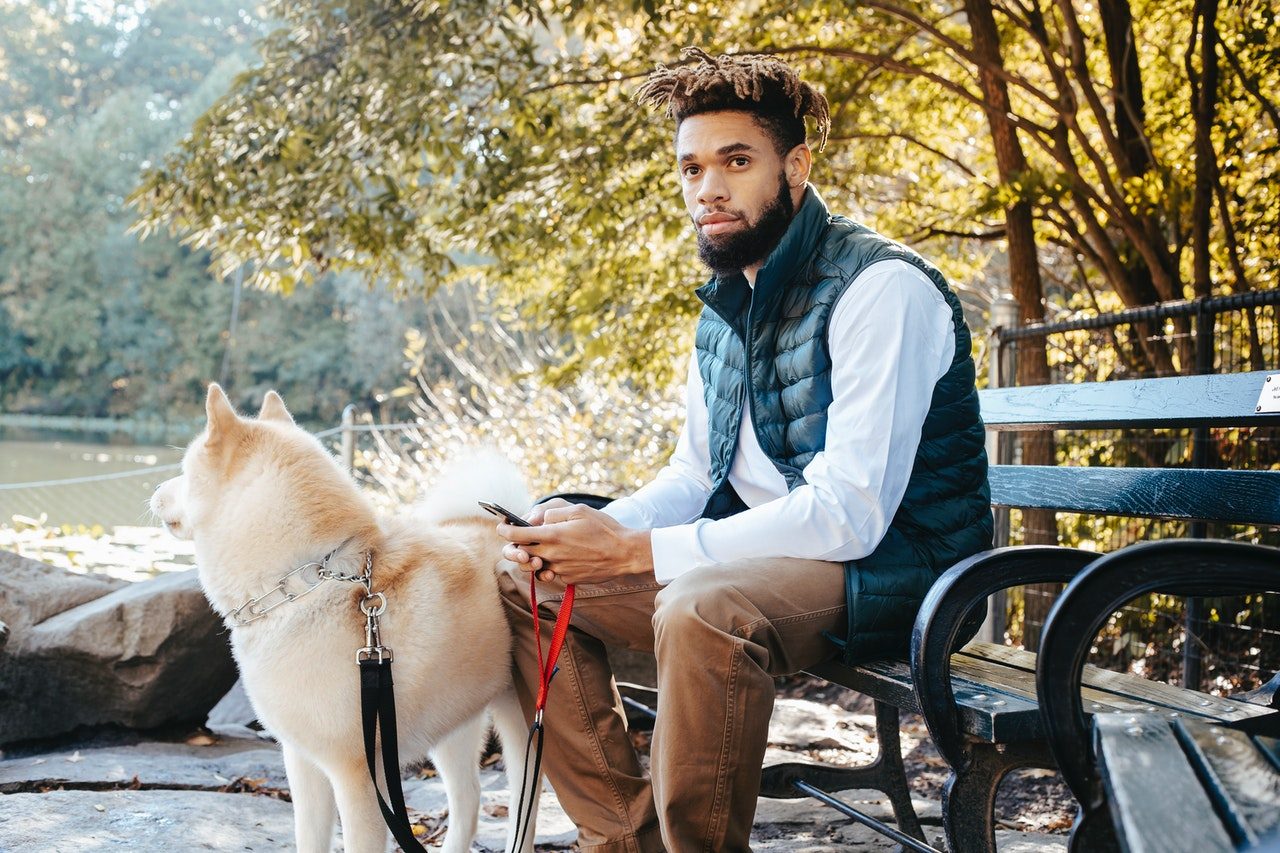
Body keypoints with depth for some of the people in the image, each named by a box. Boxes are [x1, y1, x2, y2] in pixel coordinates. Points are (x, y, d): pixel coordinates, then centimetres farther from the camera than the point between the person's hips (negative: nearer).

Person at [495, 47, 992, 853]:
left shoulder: (882, 287, -18)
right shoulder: (726, 305, 10)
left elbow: (849, 513, -26)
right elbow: (694, 475, 15)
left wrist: (634, 551, -25)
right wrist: (596, 528, -8)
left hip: (885, 566, -9)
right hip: (753, 558, 9)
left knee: (702, 608, -38)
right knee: (529, 578, 2)